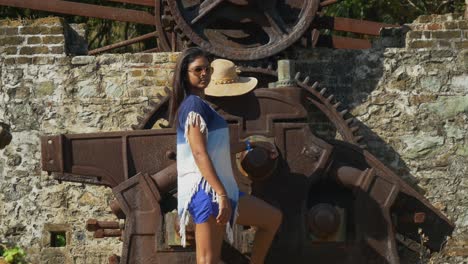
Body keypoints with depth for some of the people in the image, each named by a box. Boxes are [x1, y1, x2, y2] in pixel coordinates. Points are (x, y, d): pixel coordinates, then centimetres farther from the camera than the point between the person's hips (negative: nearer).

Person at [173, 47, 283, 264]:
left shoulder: (198, 104, 21)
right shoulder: (194, 104, -9)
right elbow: (199, 153, -19)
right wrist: (222, 195, -22)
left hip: (220, 188, 10)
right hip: (206, 189, -10)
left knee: (272, 218, 18)